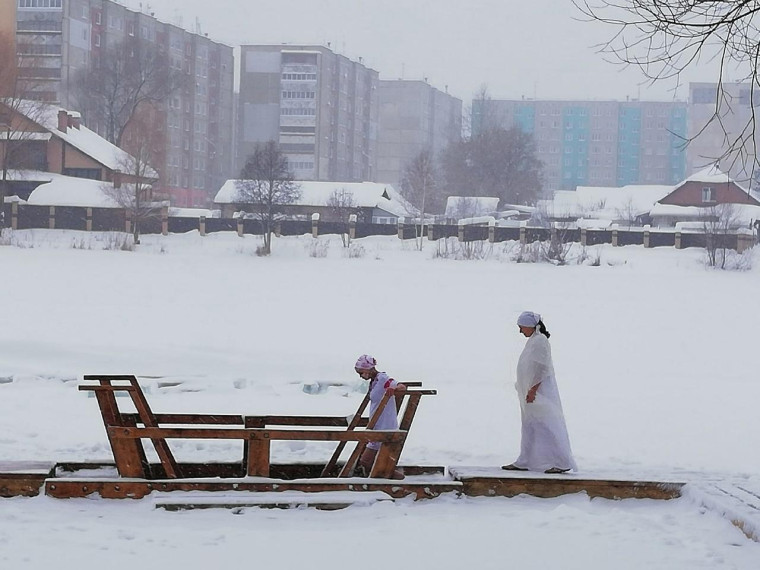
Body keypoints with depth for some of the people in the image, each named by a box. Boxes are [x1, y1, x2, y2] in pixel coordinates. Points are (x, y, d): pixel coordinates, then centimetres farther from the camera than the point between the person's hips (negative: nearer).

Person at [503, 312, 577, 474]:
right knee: (529, 428, 14)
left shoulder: (540, 341, -15)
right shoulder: (533, 340, 15)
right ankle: (524, 462, 19)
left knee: (546, 427, -10)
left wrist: (533, 390, -22)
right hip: (531, 393, 11)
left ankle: (562, 463, -9)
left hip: (540, 392, -11)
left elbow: (542, 368, -21)